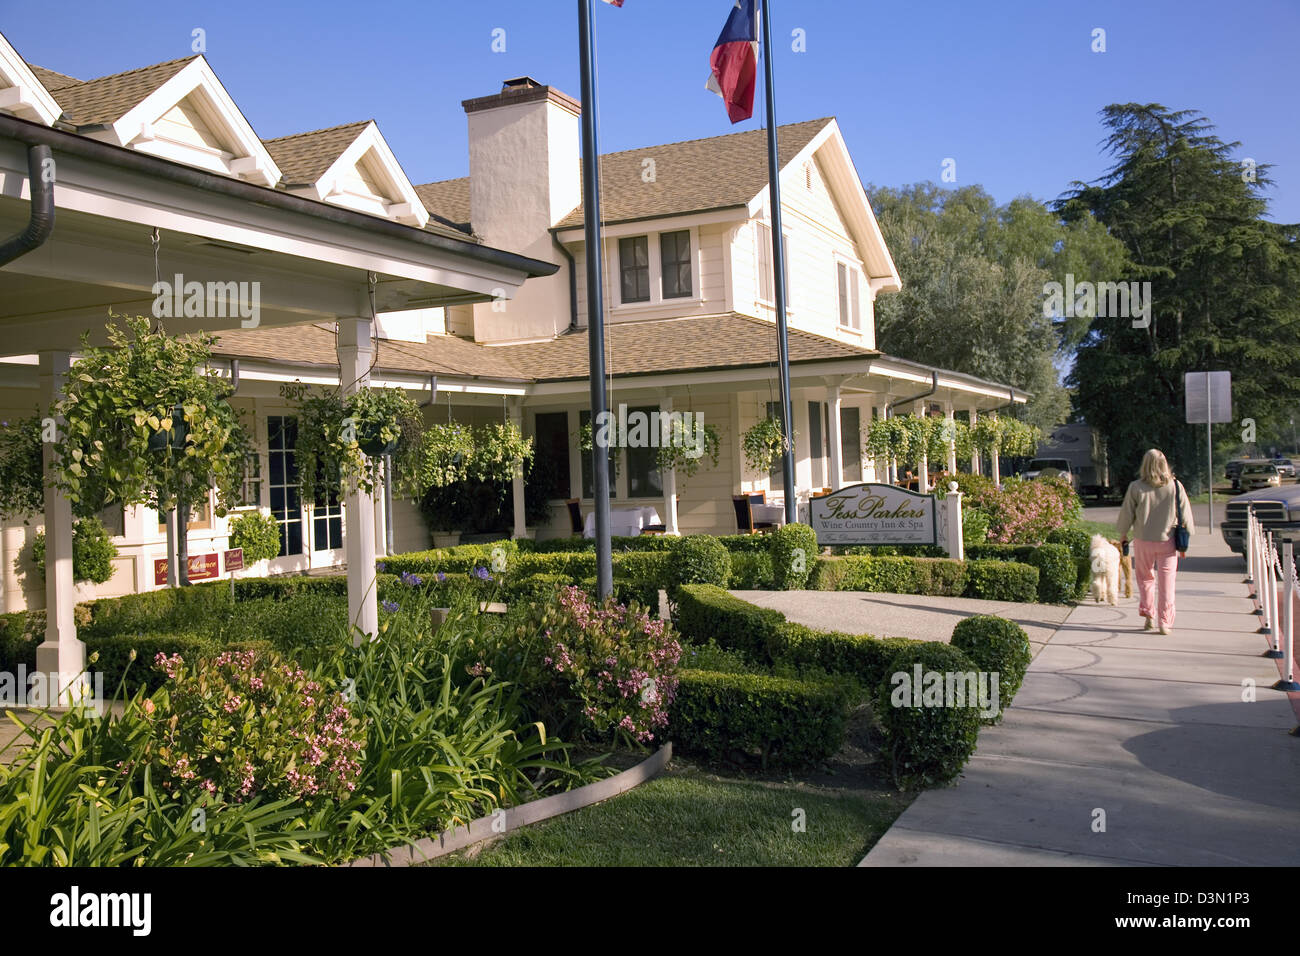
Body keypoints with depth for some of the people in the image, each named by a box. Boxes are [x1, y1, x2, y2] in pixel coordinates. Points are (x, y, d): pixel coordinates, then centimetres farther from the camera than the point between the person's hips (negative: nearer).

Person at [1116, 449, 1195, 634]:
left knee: (1145, 578, 18)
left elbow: (1127, 514, 0)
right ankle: (1165, 623, 5)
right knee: (1166, 583, 5)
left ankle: (1148, 615, 13)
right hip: (1168, 541, 0)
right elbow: (1185, 515, 2)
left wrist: (1123, 536, 15)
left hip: (1143, 541, 0)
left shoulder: (1136, 487, -7)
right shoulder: (1175, 487, -4)